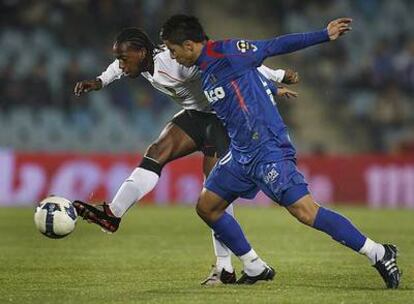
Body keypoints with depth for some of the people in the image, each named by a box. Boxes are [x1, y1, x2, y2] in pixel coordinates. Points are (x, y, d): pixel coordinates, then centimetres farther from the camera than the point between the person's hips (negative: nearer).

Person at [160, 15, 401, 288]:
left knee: (306, 212, -17)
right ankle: (256, 269, 18)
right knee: (207, 207, 11)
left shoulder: (225, 53, -12)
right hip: (241, 153, 10)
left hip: (268, 149, -10)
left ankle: (379, 254, -12)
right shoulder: (206, 68, 13)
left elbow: (276, 46, -10)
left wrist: (324, 35, -12)